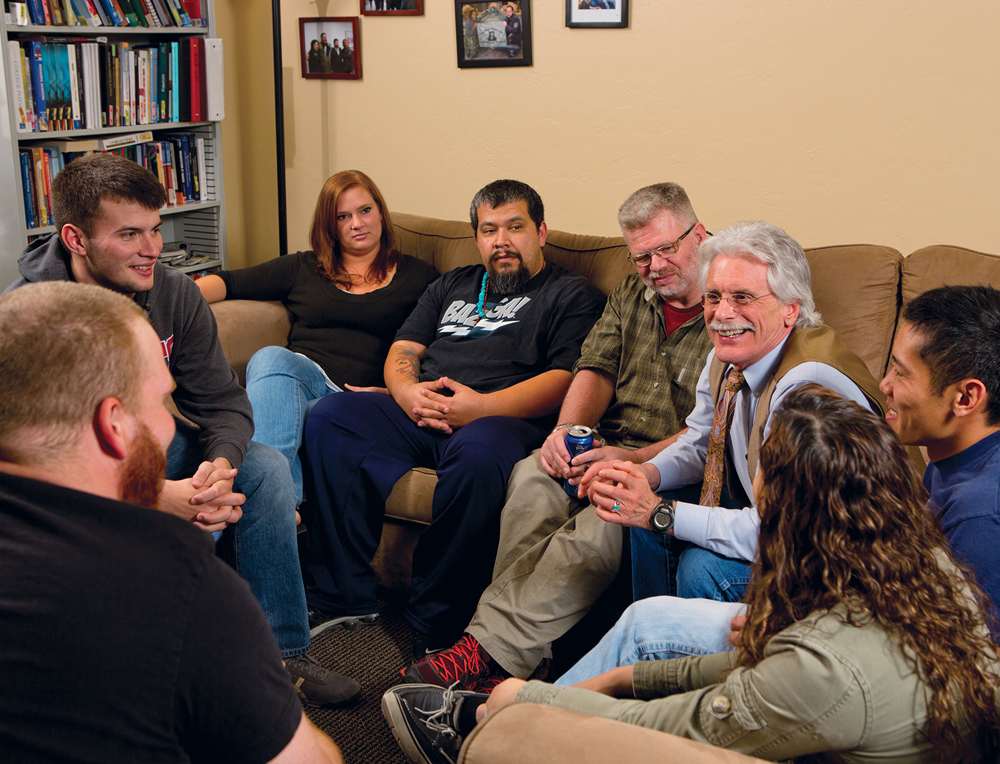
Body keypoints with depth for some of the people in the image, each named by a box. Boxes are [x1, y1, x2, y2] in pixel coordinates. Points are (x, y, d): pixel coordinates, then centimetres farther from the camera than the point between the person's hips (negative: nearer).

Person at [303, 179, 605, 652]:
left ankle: (433, 631, -29)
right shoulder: (452, 286, 31)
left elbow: (566, 380, -1)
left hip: (504, 419, -5)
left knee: (477, 452, -40)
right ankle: (345, 601, -21)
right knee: (328, 417, -21)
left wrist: (481, 406, -15)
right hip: (421, 417, 5)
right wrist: (408, 391, -3)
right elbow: (402, 351, 22)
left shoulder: (570, 294, 14)